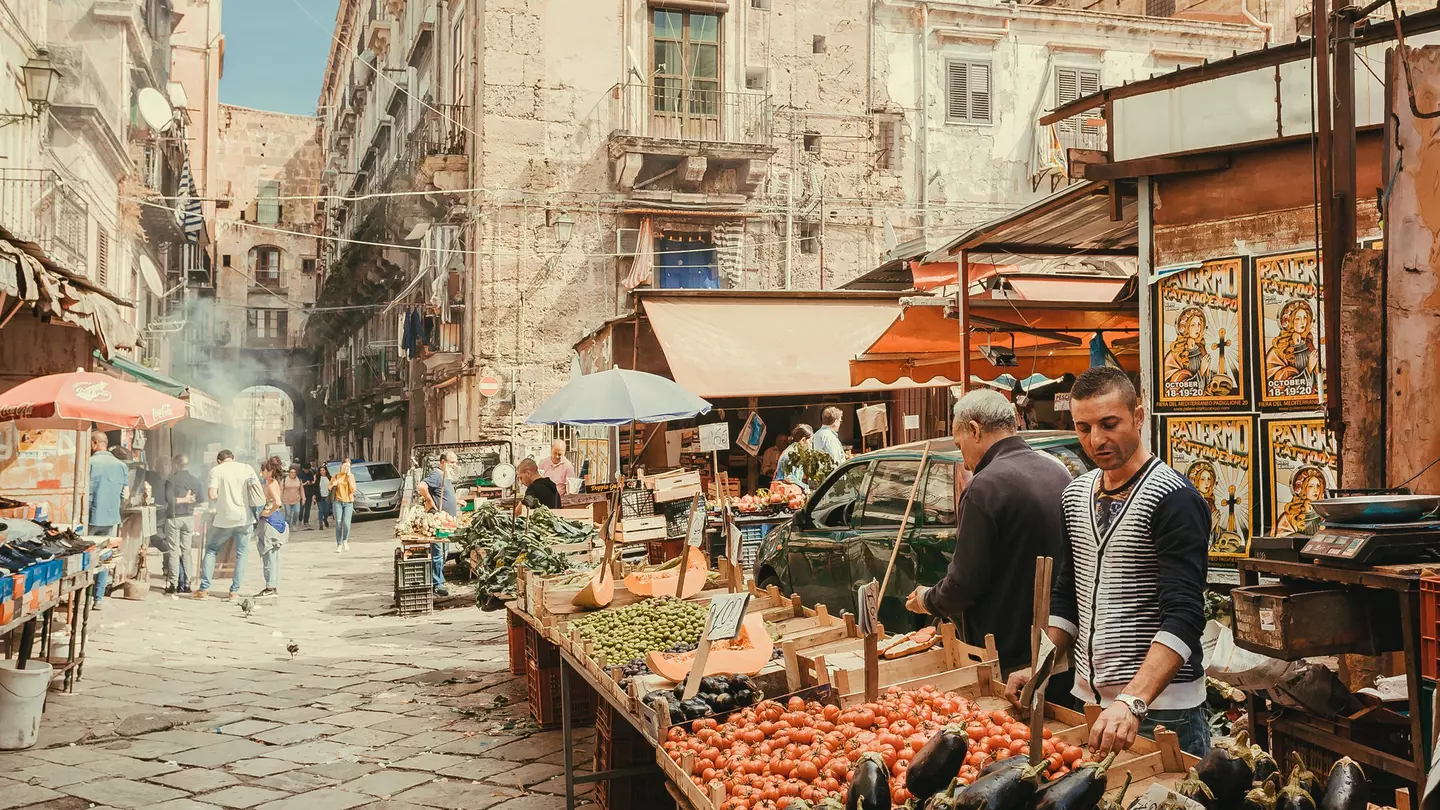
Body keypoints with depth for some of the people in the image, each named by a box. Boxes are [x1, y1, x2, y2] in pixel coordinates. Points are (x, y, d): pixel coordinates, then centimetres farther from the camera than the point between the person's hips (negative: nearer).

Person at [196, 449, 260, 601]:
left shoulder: (216, 470, -1)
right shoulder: (246, 468, 4)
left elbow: (212, 495, -11)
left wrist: (222, 497, 10)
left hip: (224, 518, -1)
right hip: (245, 517, 1)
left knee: (211, 550, 14)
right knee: (241, 553, 10)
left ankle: (204, 588, 7)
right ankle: (234, 591, 8)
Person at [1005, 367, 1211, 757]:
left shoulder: (1174, 499, -15)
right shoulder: (1076, 494, 9)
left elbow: (1183, 616, -24)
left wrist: (1133, 702, -35)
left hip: (1160, 706, -7)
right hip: (1087, 698, 7)